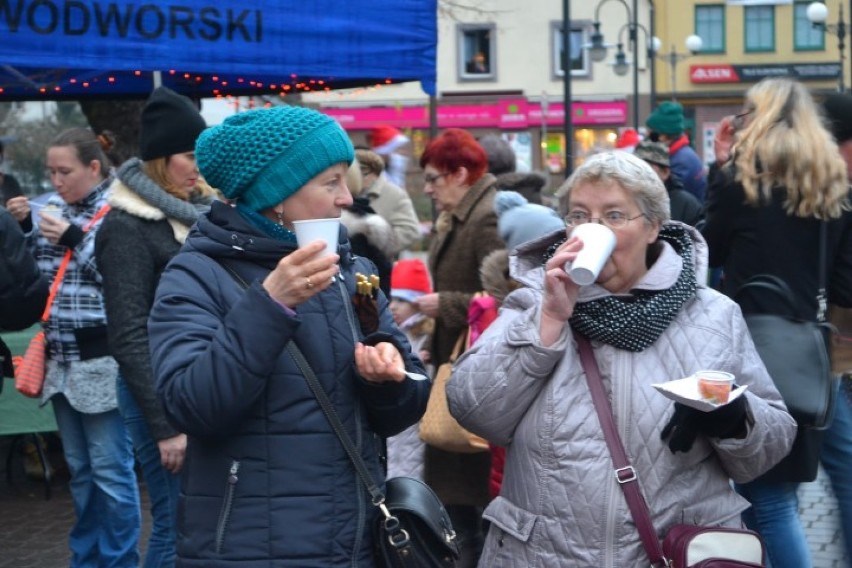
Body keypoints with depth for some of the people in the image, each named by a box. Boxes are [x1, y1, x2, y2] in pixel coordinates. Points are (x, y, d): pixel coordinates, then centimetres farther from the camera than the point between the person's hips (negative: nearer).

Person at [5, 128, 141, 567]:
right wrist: (23, 228, 1)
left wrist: (75, 240, -18)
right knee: (79, 469, 16)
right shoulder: (53, 207, 10)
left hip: (102, 361, -7)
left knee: (111, 470, -1)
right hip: (60, 359, 7)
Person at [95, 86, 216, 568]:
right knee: (178, 525, -4)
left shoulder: (201, 210, 11)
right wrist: (163, 426, -16)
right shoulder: (126, 226, -9)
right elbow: (129, 336, -13)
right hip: (163, 391, -7)